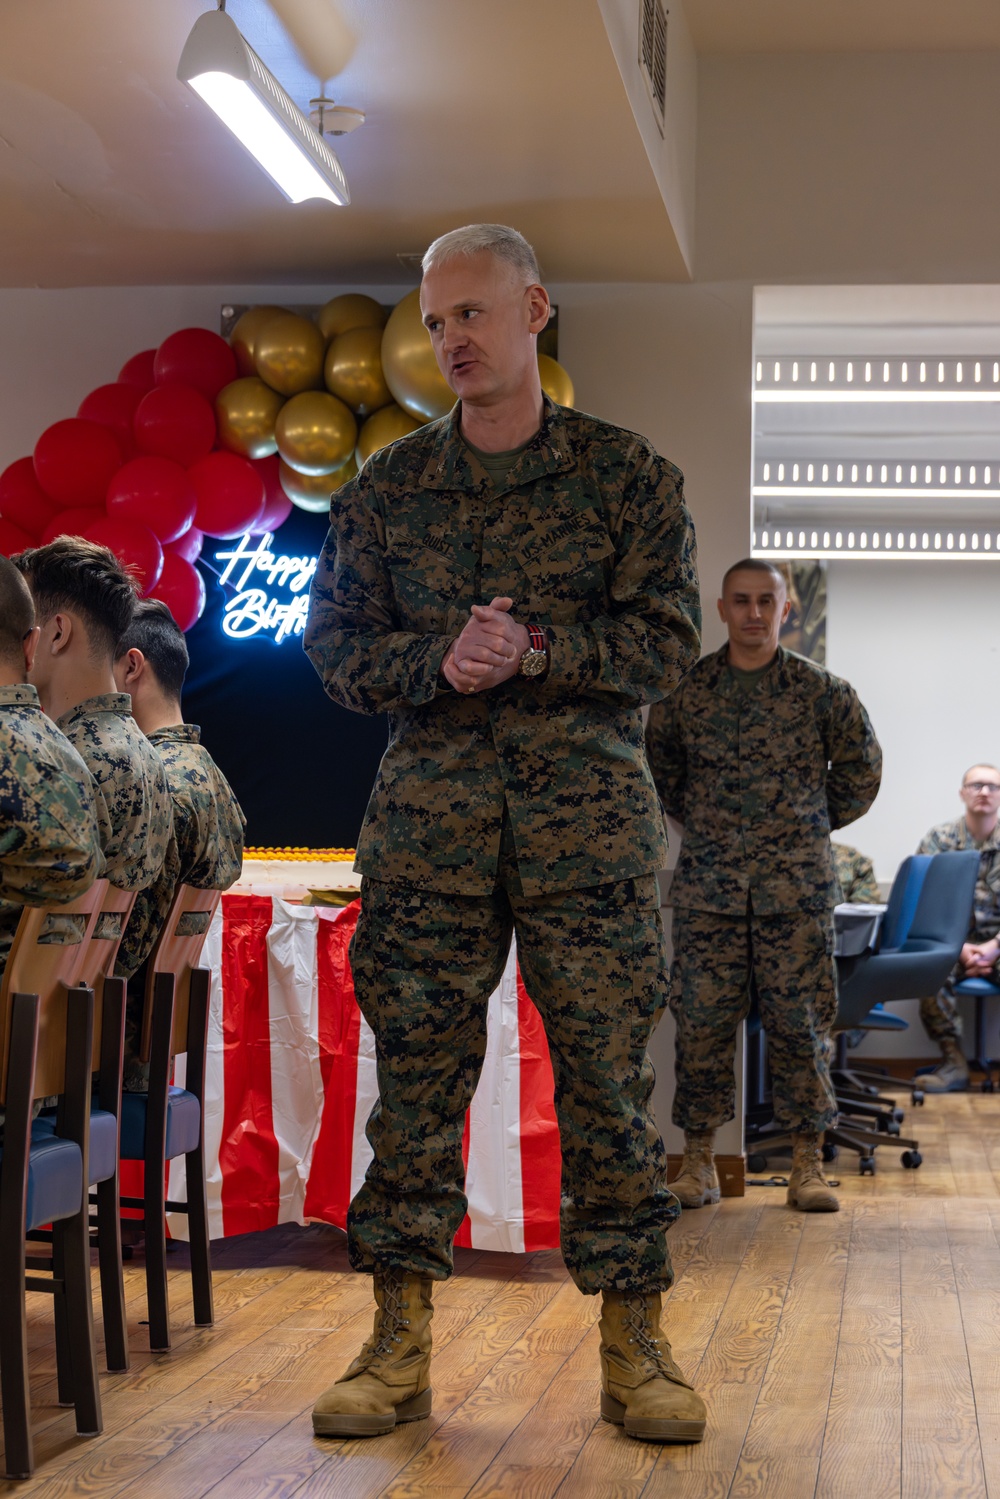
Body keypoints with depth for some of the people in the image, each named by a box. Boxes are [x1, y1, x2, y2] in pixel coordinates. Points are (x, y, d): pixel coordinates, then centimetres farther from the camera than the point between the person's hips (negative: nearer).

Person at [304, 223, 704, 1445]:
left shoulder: (627, 476, 7)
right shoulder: (386, 487, 12)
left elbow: (666, 641, 0)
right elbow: (337, 645, 9)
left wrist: (536, 648, -14)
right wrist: (440, 662, -10)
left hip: (588, 805, -2)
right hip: (430, 806, 2)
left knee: (607, 1068, -1)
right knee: (416, 1067, 2)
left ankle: (632, 1342, 8)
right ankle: (400, 1340, 10)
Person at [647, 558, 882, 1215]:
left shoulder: (822, 690, 2)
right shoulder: (685, 690, 5)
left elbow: (862, 767, 14)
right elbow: (658, 767, 21)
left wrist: (816, 825, 12)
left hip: (798, 887, -1)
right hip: (709, 886, 1)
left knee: (801, 1023, 0)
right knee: (702, 1020, 0)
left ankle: (808, 1164, 9)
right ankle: (699, 1160, 10)